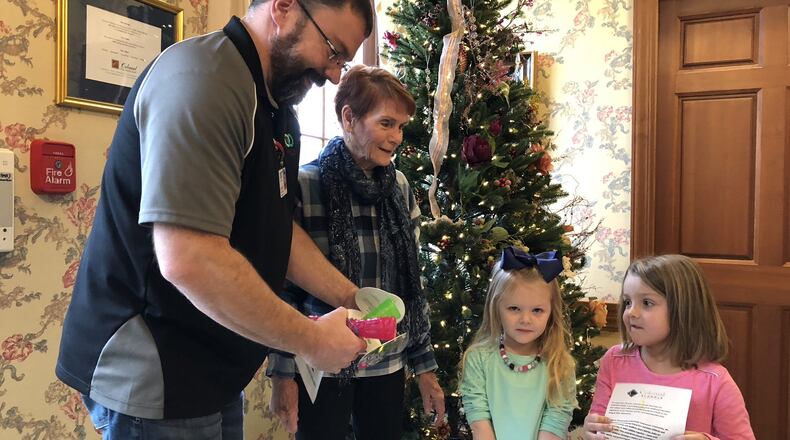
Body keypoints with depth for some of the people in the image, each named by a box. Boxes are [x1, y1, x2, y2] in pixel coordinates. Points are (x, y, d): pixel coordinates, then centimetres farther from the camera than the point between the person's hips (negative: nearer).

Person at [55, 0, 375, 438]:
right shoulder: (204, 77, -23)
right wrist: (311, 339, -21)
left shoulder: (275, 109, 9)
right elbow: (188, 259, -32)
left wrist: (352, 299, 1)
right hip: (151, 378, -9)